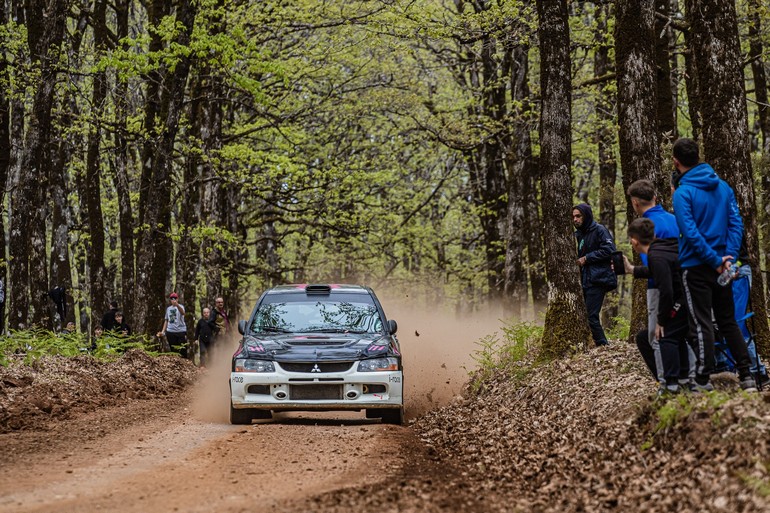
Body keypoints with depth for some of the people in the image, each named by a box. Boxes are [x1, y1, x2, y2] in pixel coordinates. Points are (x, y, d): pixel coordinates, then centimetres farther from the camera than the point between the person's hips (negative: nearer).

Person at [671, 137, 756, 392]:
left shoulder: (683, 193, -13)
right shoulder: (723, 187, 7)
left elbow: (690, 233, -20)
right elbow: (736, 224, 1)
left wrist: (715, 261, -15)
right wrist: (728, 257, -5)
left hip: (696, 266, -6)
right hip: (721, 268, 6)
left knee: (701, 324, -2)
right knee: (729, 321, 13)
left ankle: (704, 380, -2)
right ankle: (747, 377, 11)